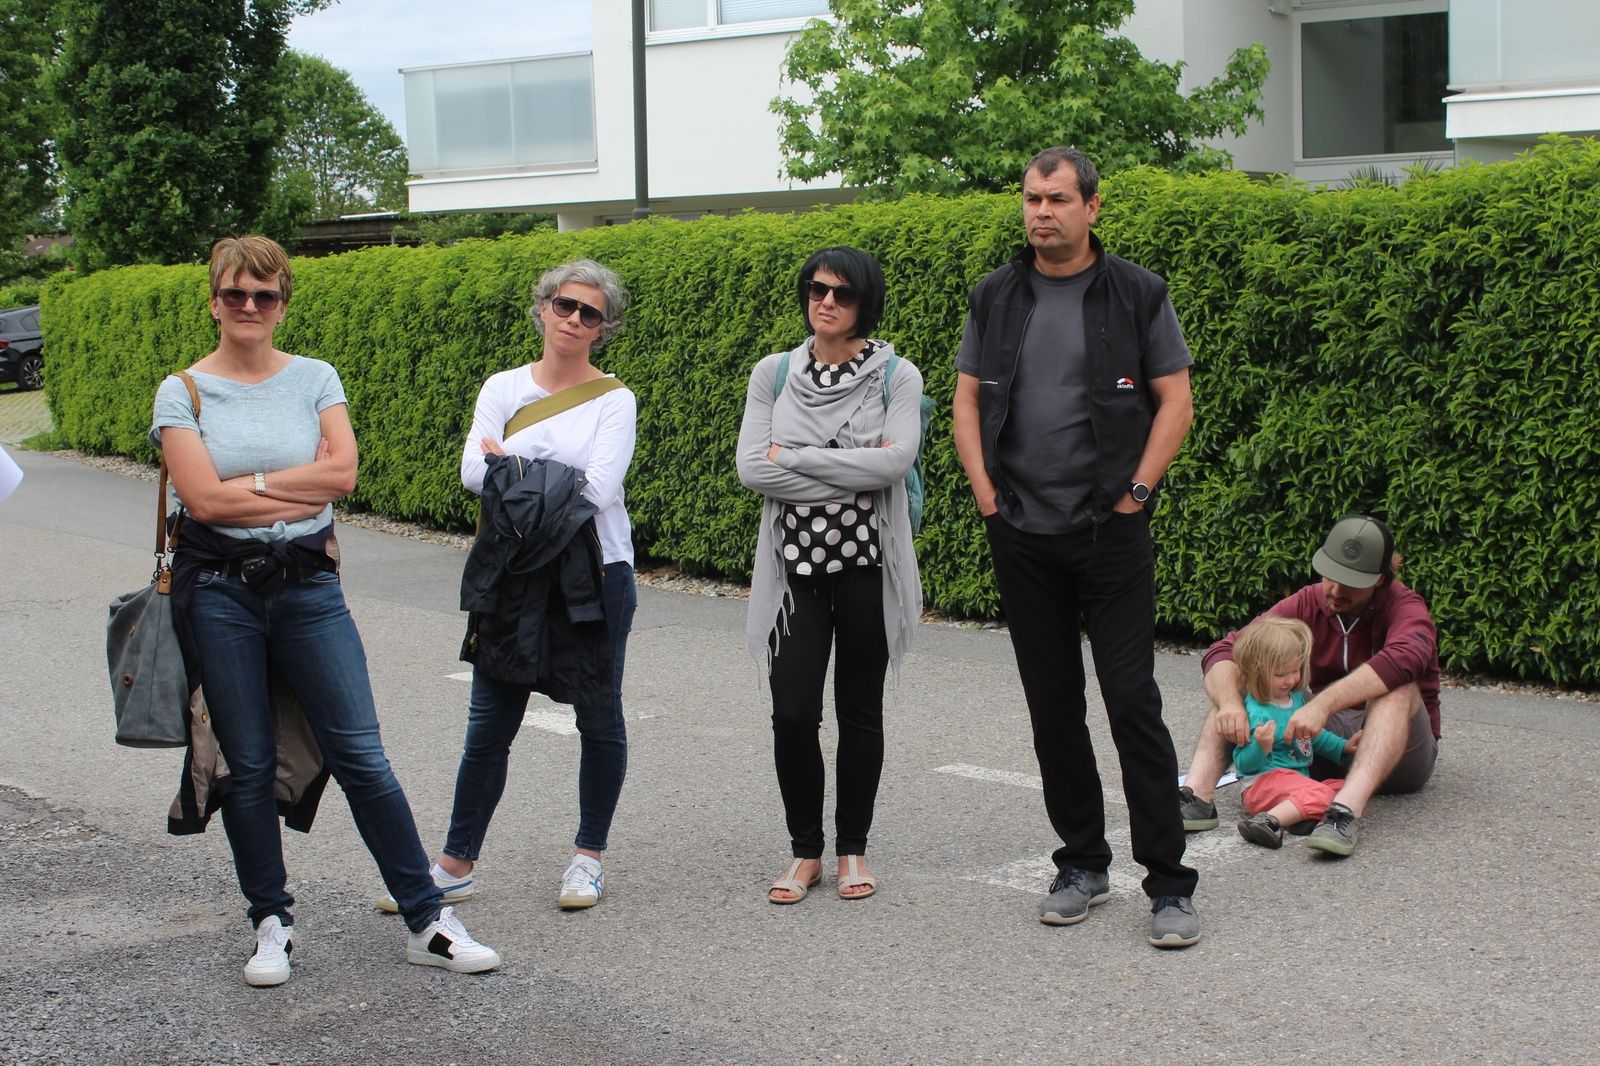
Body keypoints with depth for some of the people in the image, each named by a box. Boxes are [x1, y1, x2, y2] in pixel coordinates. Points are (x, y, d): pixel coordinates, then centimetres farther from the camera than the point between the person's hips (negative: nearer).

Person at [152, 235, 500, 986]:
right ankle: (271, 925, 21)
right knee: (249, 766, 7)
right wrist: (301, 493, -8)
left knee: (361, 756, -1)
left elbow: (342, 470, -9)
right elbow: (202, 497, -12)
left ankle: (428, 922, 5)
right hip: (219, 593, 0)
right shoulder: (183, 393, 1)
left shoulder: (316, 379, 5)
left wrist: (252, 482, -9)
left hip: (308, 588, 0)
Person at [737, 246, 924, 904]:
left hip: (868, 563, -1)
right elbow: (751, 468, -7)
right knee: (793, 712, -4)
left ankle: (852, 849, 22)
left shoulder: (897, 376, -2)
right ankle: (805, 852, 13)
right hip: (795, 562, 1)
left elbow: (894, 461, -18)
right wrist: (854, 472, -12)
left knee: (859, 710, 7)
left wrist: (791, 457, -13)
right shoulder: (773, 374, 4)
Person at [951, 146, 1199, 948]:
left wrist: (1134, 493, -8)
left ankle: (1169, 882, -1)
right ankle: (1082, 864, 21)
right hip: (1021, 535, 4)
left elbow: (1175, 402, 0)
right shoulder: (996, 297, 9)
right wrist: (985, 491, 1)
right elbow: (966, 399, 12)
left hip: (1111, 530, -3)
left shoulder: (1137, 294, -1)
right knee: (1052, 705, 9)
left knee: (1132, 700, -7)